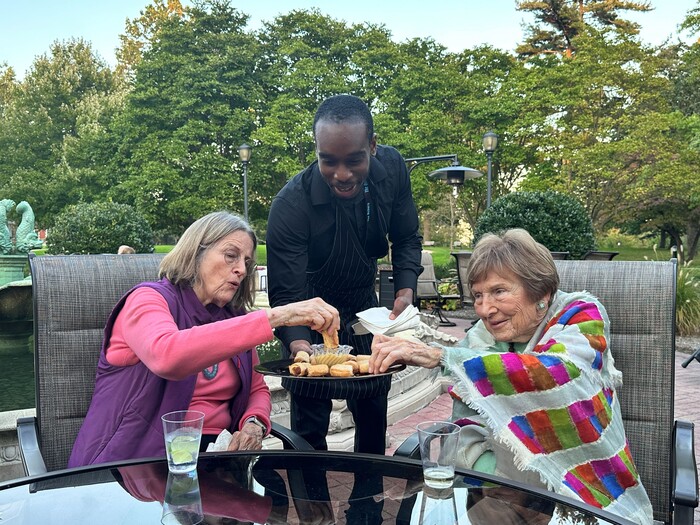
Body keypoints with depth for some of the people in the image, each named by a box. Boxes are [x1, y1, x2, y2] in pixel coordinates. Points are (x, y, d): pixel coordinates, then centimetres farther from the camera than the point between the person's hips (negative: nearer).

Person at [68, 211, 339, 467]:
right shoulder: (148, 299, -8)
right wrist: (275, 316, -34)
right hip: (139, 457, -5)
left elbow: (257, 390, 18)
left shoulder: (233, 318, 11)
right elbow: (166, 356, -32)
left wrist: (254, 423, -8)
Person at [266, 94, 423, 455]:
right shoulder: (291, 205, -31)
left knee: (373, 411, 17)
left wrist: (406, 289, -20)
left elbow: (406, 238, -4)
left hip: (364, 307, 5)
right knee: (310, 426, -3)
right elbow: (286, 295, -30)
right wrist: (299, 346, -49)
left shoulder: (391, 167, -18)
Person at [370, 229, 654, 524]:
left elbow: (557, 372, -30)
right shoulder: (480, 339, 1)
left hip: (594, 499, -3)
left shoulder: (582, 315, -8)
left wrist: (440, 356, -36)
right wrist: (499, 480, -21)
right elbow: (468, 433, -1)